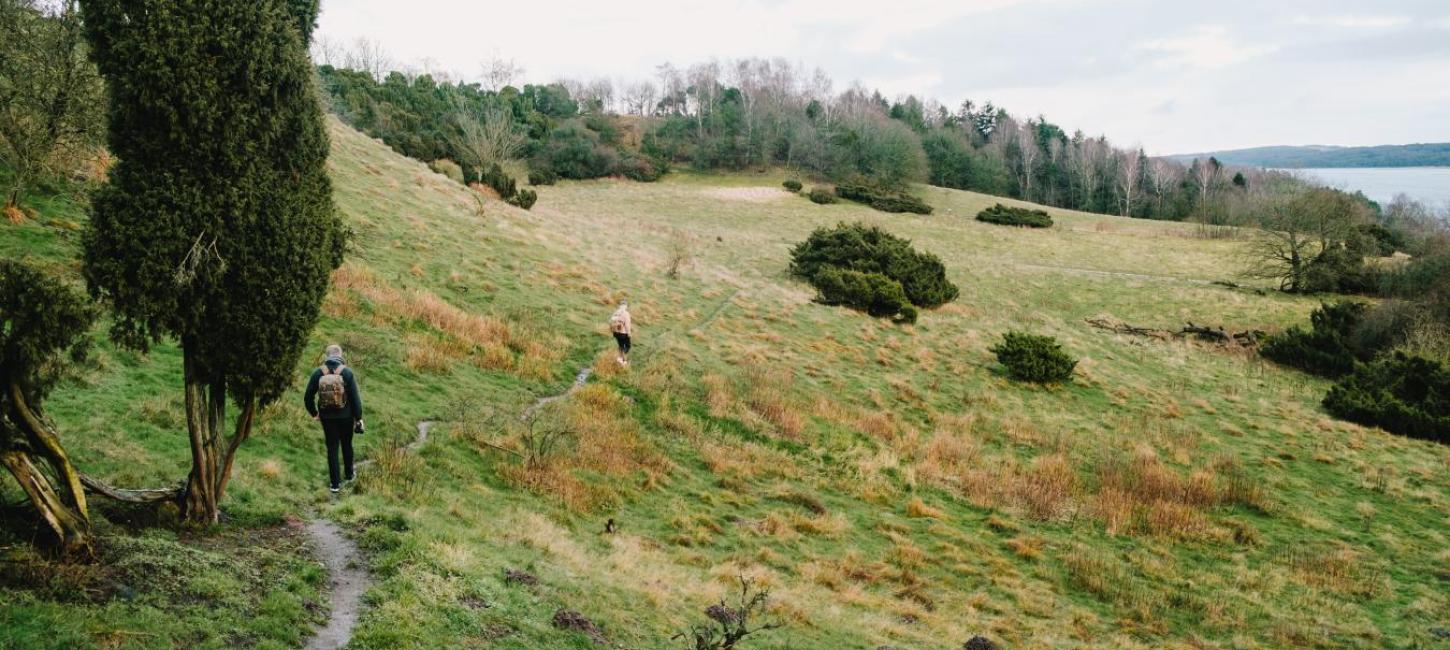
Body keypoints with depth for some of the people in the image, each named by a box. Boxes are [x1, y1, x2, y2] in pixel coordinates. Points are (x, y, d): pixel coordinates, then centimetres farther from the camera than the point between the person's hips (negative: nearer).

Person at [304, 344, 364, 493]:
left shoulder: (318, 373, -7)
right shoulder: (347, 372, -13)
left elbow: (308, 397, -1)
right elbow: (355, 397, -13)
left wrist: (314, 413, 15)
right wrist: (358, 418, -3)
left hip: (327, 417, 1)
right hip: (346, 416, -1)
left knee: (332, 448, 9)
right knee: (347, 445, 20)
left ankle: (335, 483, 11)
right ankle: (349, 475, 36)